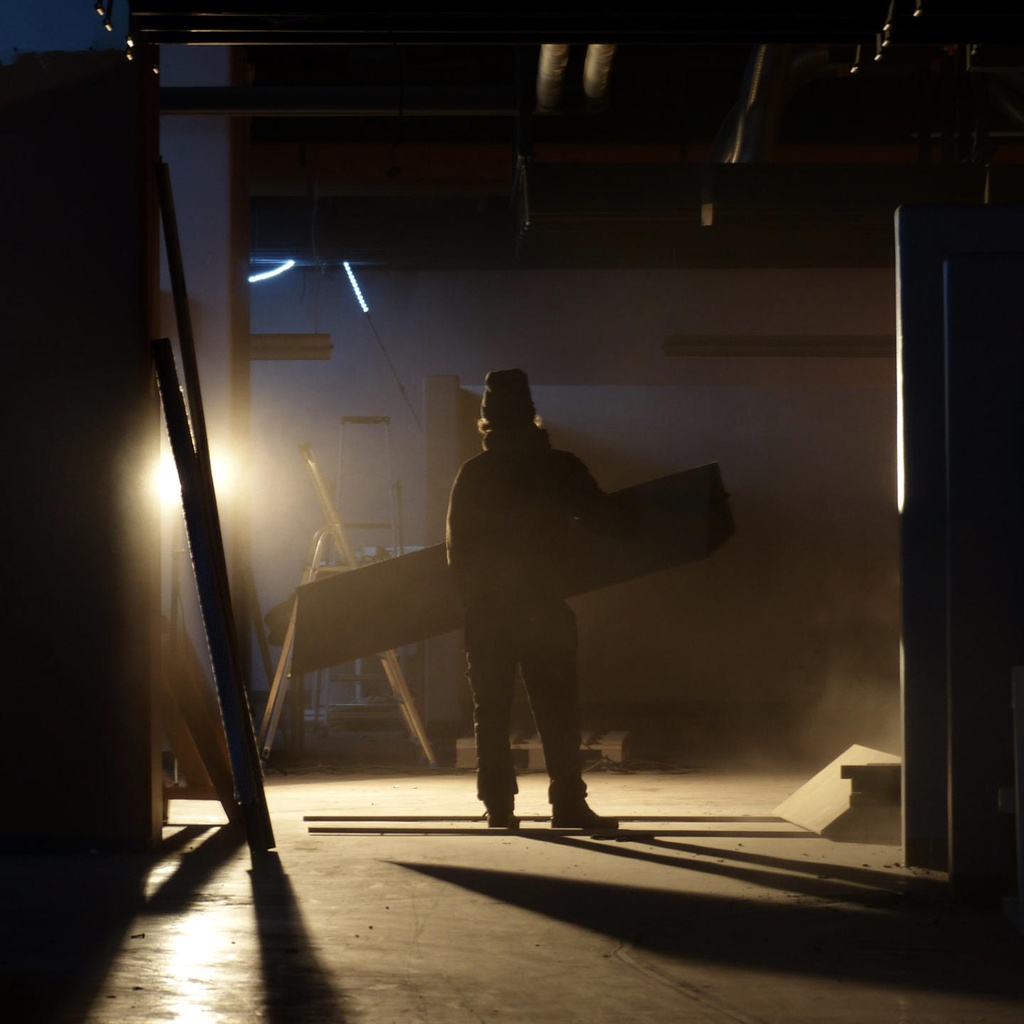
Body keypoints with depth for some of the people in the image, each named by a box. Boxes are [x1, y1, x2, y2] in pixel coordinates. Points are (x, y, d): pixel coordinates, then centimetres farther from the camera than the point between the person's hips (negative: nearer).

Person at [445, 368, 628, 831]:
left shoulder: (473, 473, 0)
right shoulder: (560, 467, -5)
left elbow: (456, 545, 3)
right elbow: (608, 521, -1)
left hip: (485, 613, 1)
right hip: (542, 609, -1)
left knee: (491, 713, 7)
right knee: (557, 710, 4)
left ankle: (499, 807, 4)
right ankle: (568, 805, -1)